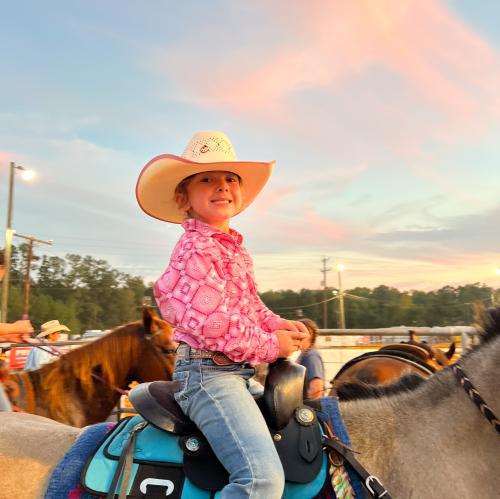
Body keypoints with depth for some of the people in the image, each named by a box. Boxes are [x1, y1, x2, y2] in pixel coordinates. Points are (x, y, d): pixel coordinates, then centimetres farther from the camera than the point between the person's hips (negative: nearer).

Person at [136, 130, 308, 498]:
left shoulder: (235, 249, 14)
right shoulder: (196, 248, -16)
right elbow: (212, 323, -23)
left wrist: (278, 324, 3)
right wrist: (270, 346, -12)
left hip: (238, 372, 10)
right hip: (208, 371, -10)